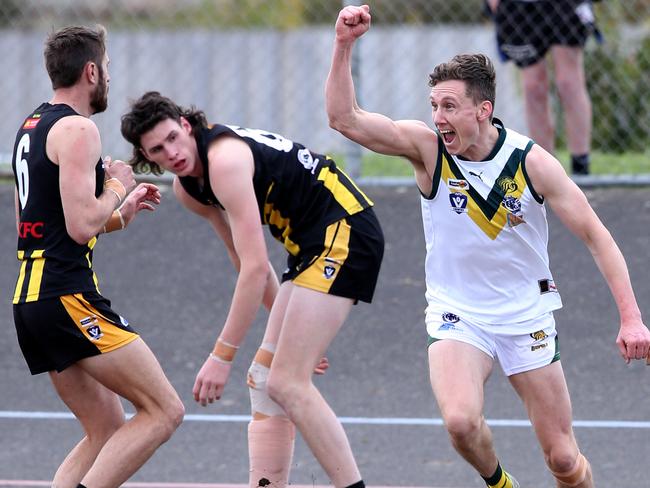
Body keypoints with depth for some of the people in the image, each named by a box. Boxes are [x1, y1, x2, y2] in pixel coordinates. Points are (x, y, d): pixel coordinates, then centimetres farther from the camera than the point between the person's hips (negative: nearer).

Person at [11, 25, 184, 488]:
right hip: (68, 297, -10)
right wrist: (117, 188, -1)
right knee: (164, 411, -9)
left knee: (107, 433, 13)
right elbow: (81, 226, -19)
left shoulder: (31, 128, 20)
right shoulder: (78, 130, -10)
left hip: (31, 298, 10)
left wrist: (119, 213, 27)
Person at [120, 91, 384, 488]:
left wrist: (222, 356, -23)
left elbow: (255, 269, -25)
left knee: (288, 382, -15)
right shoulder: (188, 187, 8)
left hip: (345, 231, -10)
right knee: (266, 378, 8)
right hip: (312, 246, 10)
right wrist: (293, 327, 20)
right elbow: (247, 263, 19)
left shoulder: (225, 159, -22)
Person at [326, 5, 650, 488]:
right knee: (460, 420, -28)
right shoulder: (427, 147, -11)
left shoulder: (531, 162, -13)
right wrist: (344, 45, -33)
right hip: (457, 316, 0)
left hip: (526, 316, 0)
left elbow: (595, 235, -8)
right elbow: (345, 118, -20)